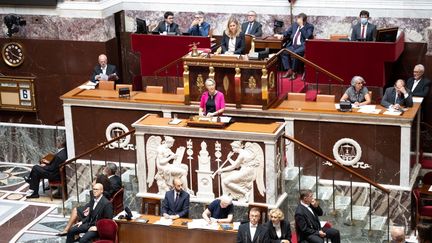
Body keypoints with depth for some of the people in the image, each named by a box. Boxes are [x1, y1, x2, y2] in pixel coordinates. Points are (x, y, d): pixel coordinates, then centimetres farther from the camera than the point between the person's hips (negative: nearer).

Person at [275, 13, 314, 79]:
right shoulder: (295, 24, 15)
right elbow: (288, 32, 21)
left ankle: (294, 72, -19)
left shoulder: (309, 27, -2)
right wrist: (282, 35, 0)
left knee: (295, 53, -34)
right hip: (293, 45, 7)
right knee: (284, 52, -19)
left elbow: (307, 36, -17)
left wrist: (302, 26, -17)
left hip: (302, 46, -7)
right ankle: (289, 71, -15)